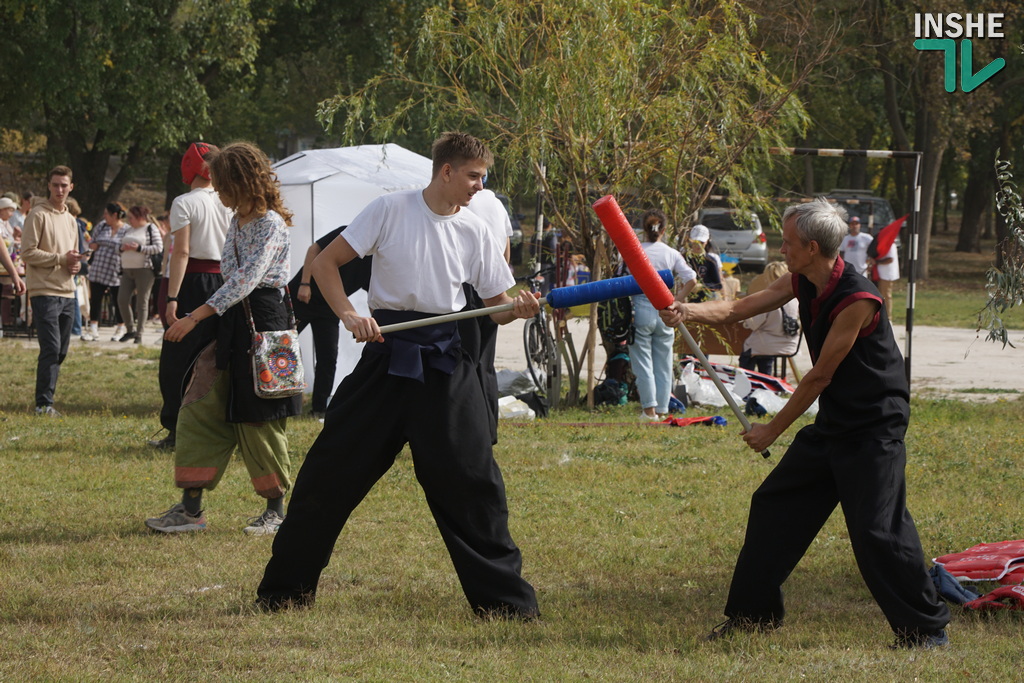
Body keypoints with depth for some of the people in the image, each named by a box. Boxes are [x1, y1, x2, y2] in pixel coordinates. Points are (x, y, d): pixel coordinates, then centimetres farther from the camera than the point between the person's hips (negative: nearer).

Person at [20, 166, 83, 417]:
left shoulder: (70, 220, 19)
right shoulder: (38, 215, -5)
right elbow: (28, 253, -12)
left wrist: (75, 264, 3)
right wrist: (62, 259, -16)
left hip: (67, 293, 8)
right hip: (45, 292, -8)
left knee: (61, 351, 8)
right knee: (51, 348, -14)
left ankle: (46, 399, 15)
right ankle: (44, 403, -12)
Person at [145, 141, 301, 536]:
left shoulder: (271, 225, -14)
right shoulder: (237, 222, 13)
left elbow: (245, 280, -24)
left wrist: (196, 317, -29)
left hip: (263, 320, -9)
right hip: (231, 324, 9)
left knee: (258, 421, -2)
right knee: (201, 408, 2)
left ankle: (276, 509, 12)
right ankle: (191, 508, 2)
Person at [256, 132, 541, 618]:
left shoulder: (474, 231, 3)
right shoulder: (391, 210, -5)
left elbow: (497, 305, 7)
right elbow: (326, 262, -2)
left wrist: (519, 309, -16)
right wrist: (348, 315, -17)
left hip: (446, 362, 2)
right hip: (387, 353, -2)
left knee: (471, 477, -5)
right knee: (332, 469, 1)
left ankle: (502, 597, 4)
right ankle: (284, 591, 13)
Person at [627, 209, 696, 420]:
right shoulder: (672, 254, 2)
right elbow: (691, 280, -6)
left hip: (641, 310, -2)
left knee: (642, 361, 1)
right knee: (663, 363, 10)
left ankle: (649, 408, -7)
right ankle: (661, 409, 11)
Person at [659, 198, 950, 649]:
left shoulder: (857, 299, -25)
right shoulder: (803, 283, 2)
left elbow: (820, 377, -19)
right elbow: (739, 309, 4)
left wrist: (773, 430, -11)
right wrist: (688, 311, -15)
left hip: (874, 428, -9)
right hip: (831, 425, 9)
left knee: (877, 529, -14)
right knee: (774, 506, 11)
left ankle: (926, 628, -2)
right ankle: (752, 614, 22)